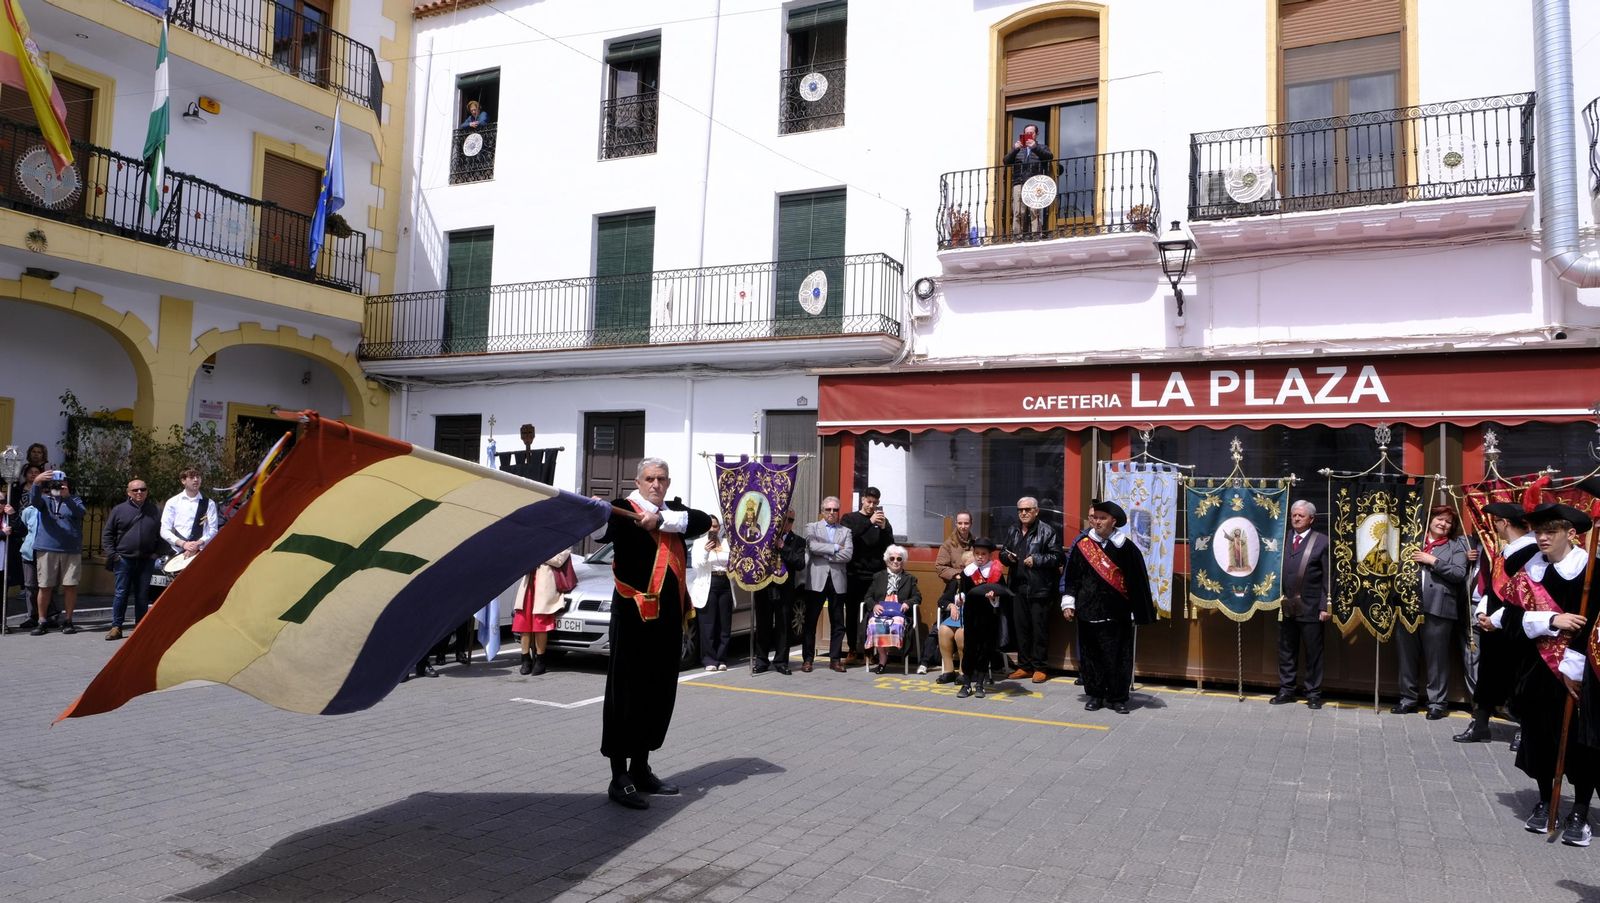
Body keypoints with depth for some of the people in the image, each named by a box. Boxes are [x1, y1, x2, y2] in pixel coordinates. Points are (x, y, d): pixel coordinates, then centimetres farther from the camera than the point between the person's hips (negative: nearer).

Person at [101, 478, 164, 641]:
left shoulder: (155, 511, 8)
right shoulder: (119, 510, 4)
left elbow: (162, 535, 12)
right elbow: (107, 534, 6)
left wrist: (157, 553, 2)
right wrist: (112, 554, -3)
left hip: (146, 560, 1)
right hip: (124, 559, -1)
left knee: (142, 595, 5)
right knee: (121, 593, -1)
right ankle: (116, 627, 5)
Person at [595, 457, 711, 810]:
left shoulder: (673, 510, 15)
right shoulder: (625, 510, -3)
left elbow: (702, 521, -5)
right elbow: (601, 530, -23)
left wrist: (662, 519, -16)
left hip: (668, 617, 7)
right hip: (634, 615, -7)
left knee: (660, 695, 12)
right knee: (626, 694, -4)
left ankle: (640, 769, 25)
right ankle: (619, 778, 3)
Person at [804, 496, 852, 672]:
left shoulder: (845, 531, 12)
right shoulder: (812, 527, 9)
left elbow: (848, 555, -4)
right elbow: (812, 546, -11)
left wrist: (825, 554, -8)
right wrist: (835, 548, -8)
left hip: (837, 580, 2)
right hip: (817, 579, -2)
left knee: (838, 622, 5)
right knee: (810, 621, 0)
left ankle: (835, 659, 13)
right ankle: (807, 659, 6)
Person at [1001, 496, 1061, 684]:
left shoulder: (1047, 531, -4)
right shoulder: (1012, 532, 15)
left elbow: (1056, 557, -8)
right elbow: (1002, 554, 22)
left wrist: (1036, 560, -18)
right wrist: (1007, 556, 0)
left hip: (1040, 589, -6)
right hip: (1018, 588, 6)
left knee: (1039, 628, -1)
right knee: (1021, 627, 10)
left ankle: (1039, 667, 8)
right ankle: (1024, 666, 20)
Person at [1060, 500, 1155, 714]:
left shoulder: (1126, 547, -3)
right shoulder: (1081, 546, 3)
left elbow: (1138, 580, 1)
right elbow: (1071, 578, 8)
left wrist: (1140, 613, 0)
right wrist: (1068, 603, 3)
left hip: (1117, 614, -2)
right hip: (1088, 612, 2)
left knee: (1118, 657, 2)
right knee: (1091, 656, 7)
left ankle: (1118, 698, 13)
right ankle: (1095, 695, 19)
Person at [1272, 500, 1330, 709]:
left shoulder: (1322, 542, -3)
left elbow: (1328, 577, -6)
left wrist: (1325, 605, -10)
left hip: (1311, 607, -3)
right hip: (1286, 605, 3)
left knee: (1313, 652, 6)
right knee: (1286, 651, 12)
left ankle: (1313, 693, 16)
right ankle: (1286, 690, 22)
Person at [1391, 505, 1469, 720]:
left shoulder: (1456, 546, 8)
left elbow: (1460, 573, -5)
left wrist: (1433, 561, -9)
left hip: (1437, 607, -3)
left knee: (1437, 657, 1)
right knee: (1407, 654, 8)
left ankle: (1436, 702, 11)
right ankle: (1409, 698, 19)